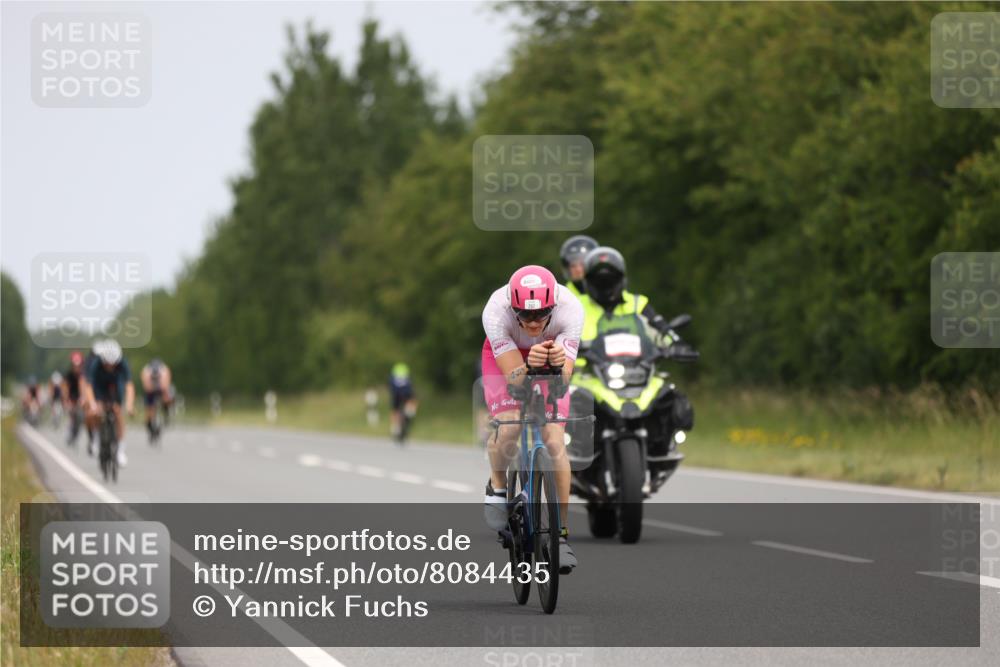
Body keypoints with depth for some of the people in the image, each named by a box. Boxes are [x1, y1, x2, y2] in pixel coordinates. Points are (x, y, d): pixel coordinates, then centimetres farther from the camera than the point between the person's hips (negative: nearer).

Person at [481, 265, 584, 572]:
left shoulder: (569, 308, -37)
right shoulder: (496, 311, -38)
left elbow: (563, 380, -38)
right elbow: (514, 376, -37)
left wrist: (560, 364, -60)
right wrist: (529, 365, -59)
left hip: (551, 355, 1)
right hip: (505, 355, -1)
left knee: (554, 442, -13)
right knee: (508, 428, -24)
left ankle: (560, 532, 0)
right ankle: (498, 486, 8)